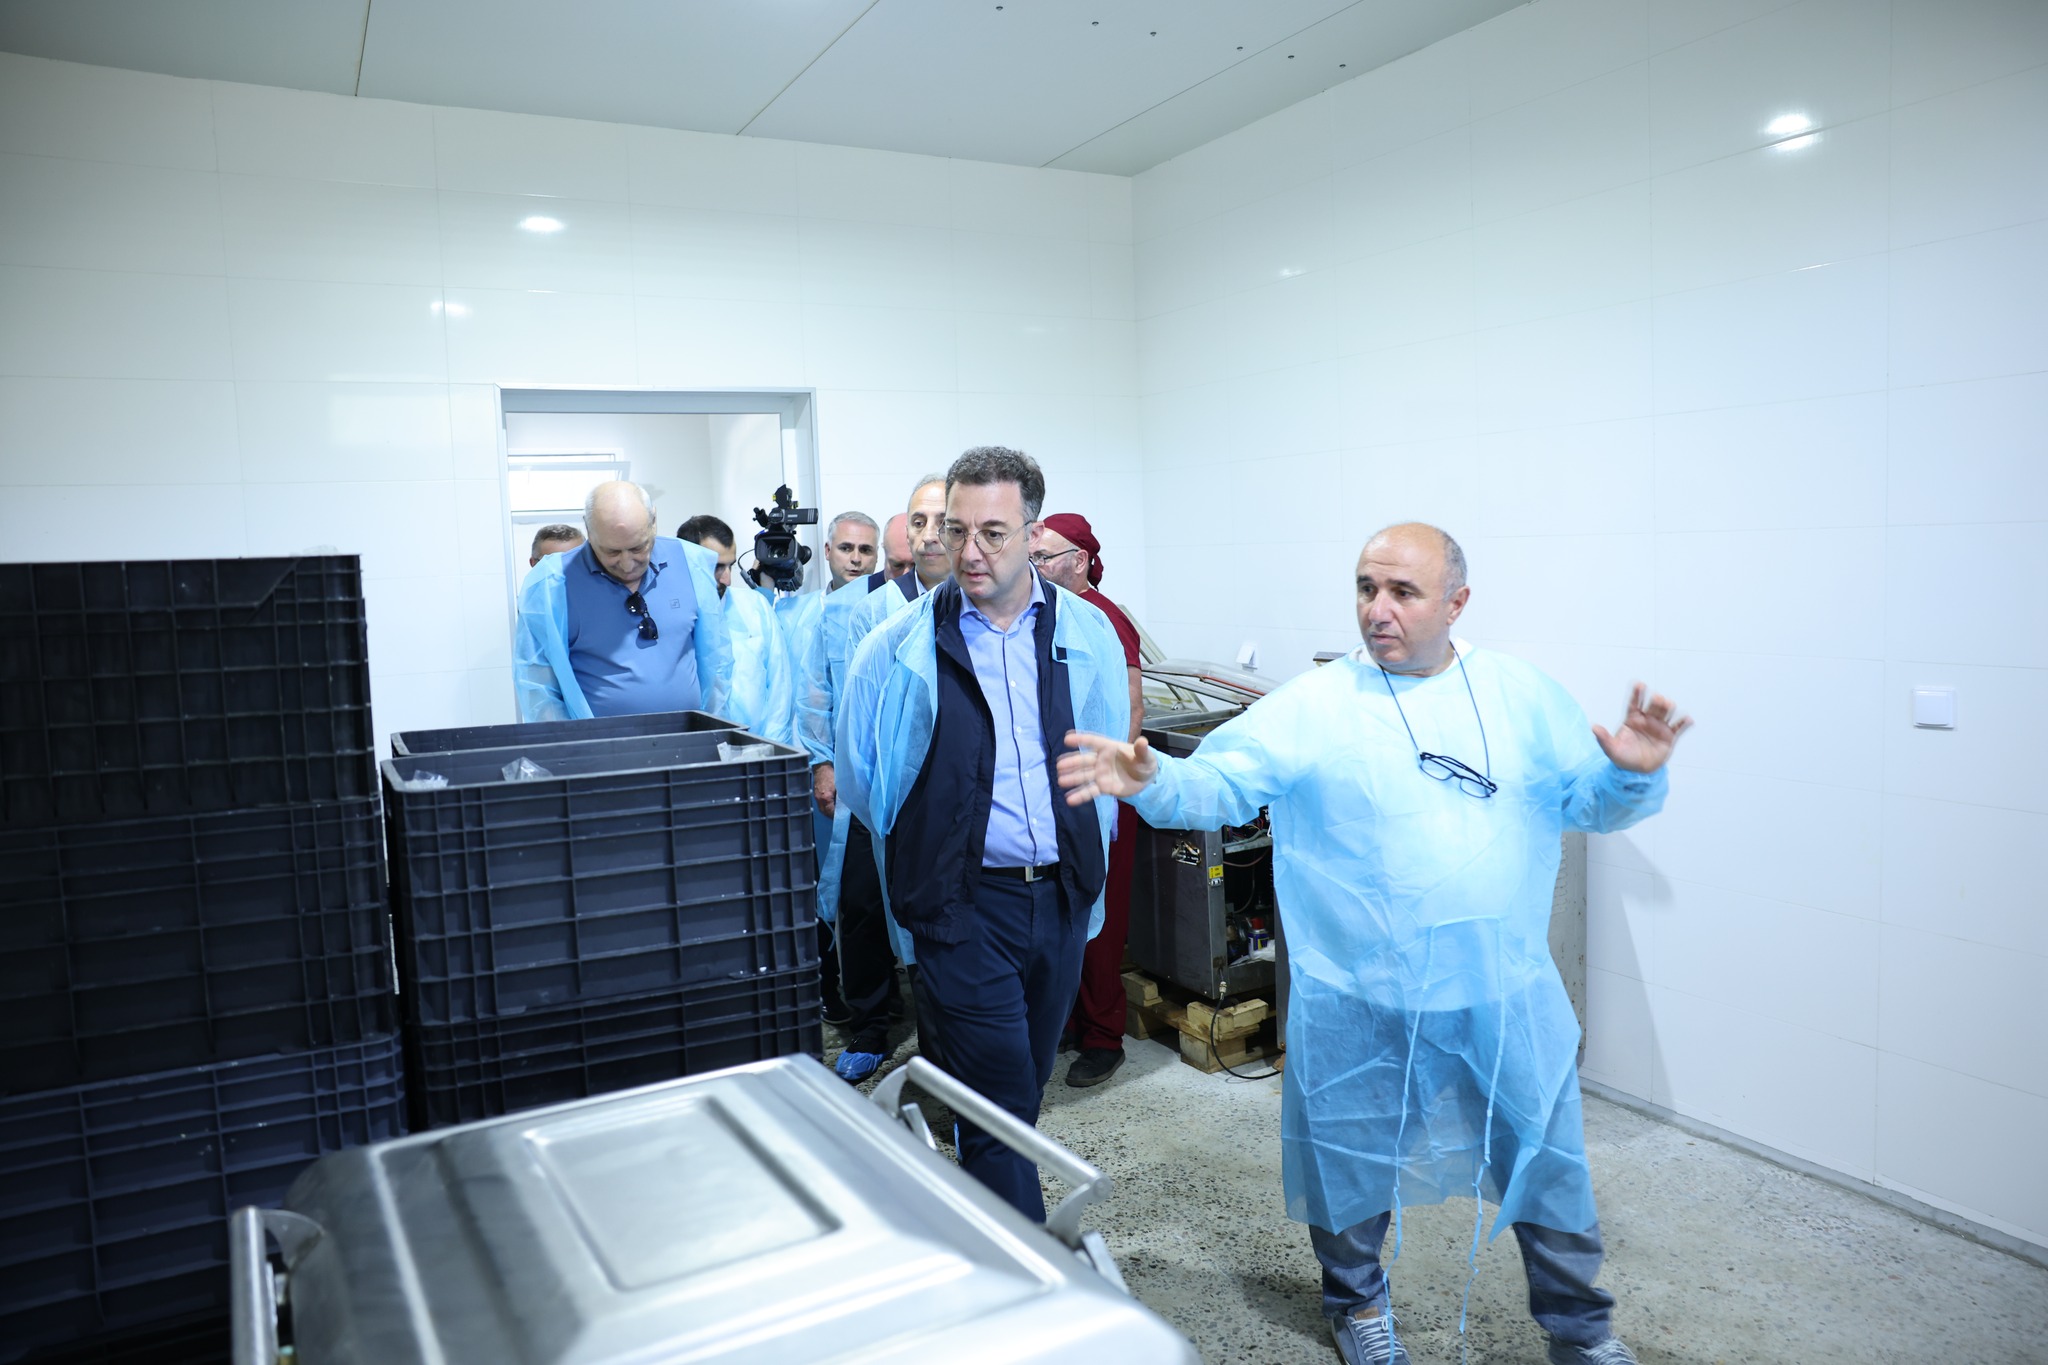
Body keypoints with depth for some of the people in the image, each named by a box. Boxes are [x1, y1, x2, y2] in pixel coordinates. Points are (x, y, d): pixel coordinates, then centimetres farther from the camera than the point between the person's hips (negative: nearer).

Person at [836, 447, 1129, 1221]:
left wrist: (1086, 864, 10)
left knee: (1026, 1082, 18)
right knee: (999, 1098, -2)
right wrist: (929, 853, 8)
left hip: (1061, 895, 4)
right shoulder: (901, 648, -6)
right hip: (963, 900, -4)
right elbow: (862, 779, 4)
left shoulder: (1087, 634, 2)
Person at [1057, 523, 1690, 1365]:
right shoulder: (1311, 706, -6)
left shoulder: (1521, 695, 3)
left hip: (1506, 995, 2)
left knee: (1549, 1160, 17)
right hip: (1358, 1003, -2)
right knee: (1353, 1162, 16)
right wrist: (1150, 782, -30)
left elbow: (1588, 801, 5)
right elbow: (1219, 784, -10)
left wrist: (1631, 774, -17)